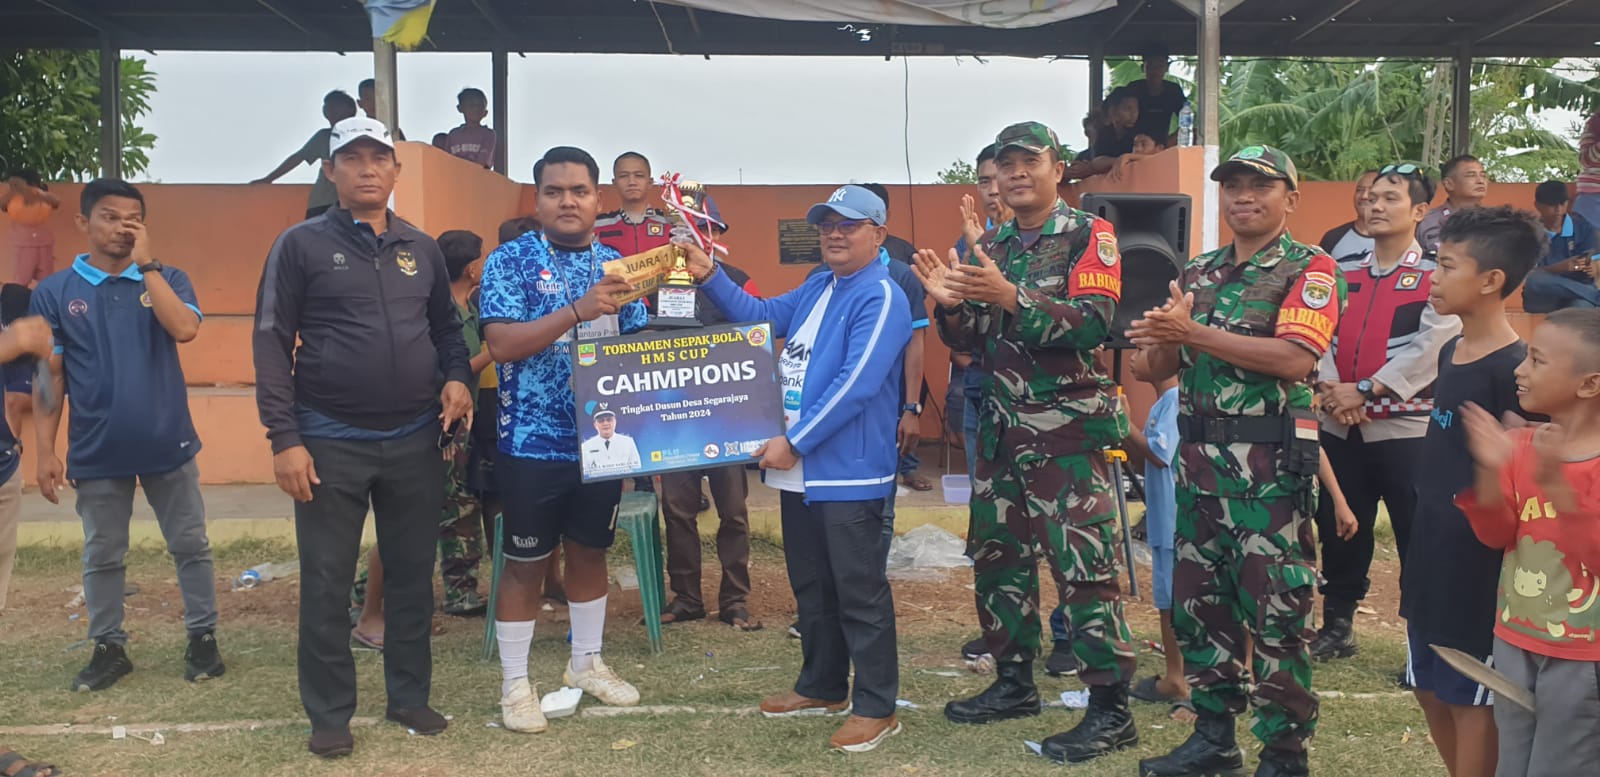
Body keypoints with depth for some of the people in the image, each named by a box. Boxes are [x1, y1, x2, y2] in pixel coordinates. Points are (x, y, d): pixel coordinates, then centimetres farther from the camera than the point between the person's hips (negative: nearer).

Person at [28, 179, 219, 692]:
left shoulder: (166, 279, 1)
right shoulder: (54, 292, 0)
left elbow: (185, 329, -20)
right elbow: (49, 376, 1)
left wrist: (147, 264, -17)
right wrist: (45, 451, -3)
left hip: (168, 445, 0)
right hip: (96, 452, 0)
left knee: (190, 546, 8)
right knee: (102, 556, 11)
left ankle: (203, 638, 21)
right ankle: (109, 649, 25)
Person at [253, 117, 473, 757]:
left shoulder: (421, 248, 10)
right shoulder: (302, 244, -2)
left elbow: (446, 326, 19)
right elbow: (273, 343, -5)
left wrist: (456, 378, -2)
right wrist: (284, 439, -11)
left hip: (415, 440, 4)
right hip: (331, 442, -3)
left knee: (413, 575, 11)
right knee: (327, 584, 5)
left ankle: (410, 696, 26)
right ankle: (329, 715, 19)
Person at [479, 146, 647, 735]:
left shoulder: (615, 264, 7)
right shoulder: (510, 260, -8)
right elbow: (501, 344, -19)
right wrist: (578, 311, -29)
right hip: (532, 443, -4)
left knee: (589, 553, 17)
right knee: (526, 563, 6)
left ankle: (586, 663, 34)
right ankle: (515, 684, 20)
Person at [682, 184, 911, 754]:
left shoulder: (880, 299, -14)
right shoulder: (817, 286, 14)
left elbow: (855, 385, -22)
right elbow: (761, 316, 21)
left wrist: (794, 442, -20)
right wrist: (710, 277, 5)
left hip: (849, 473, -9)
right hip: (800, 470, 9)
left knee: (859, 594, 0)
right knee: (810, 586, 18)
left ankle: (876, 707, 12)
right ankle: (822, 687, 33)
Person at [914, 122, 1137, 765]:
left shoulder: (1089, 235, -5)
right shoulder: (990, 246, 13)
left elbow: (1092, 326, -18)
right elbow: (969, 340, 14)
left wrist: (1009, 296, -27)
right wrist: (949, 302, -7)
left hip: (1068, 428, -7)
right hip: (1002, 425, 7)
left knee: (1083, 566, -7)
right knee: (996, 556, 13)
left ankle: (1111, 711, 1)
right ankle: (1014, 683, 28)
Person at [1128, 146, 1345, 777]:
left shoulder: (1310, 268, -3)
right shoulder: (1198, 273, 15)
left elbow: (1295, 358, -19)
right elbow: (1160, 366, 12)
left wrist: (1196, 334, -21)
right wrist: (1164, 334, -11)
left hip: (1270, 469, -6)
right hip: (1198, 462, 6)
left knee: (1275, 613, -1)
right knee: (1198, 603, 12)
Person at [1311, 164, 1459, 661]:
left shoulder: (1437, 277, -3)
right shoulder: (1343, 273, 11)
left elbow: (1429, 349, -14)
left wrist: (1365, 390, -18)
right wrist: (1328, 388, -14)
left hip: (1405, 428, -5)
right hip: (1340, 428, 5)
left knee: (1418, 539, 0)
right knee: (1338, 530, 14)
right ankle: (1337, 628, 28)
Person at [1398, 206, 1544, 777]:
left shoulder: (1514, 369, -18)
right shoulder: (1450, 353, 8)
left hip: (1479, 566, -8)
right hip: (1433, 555, 8)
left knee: (1472, 699, 5)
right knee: (1431, 690, 17)